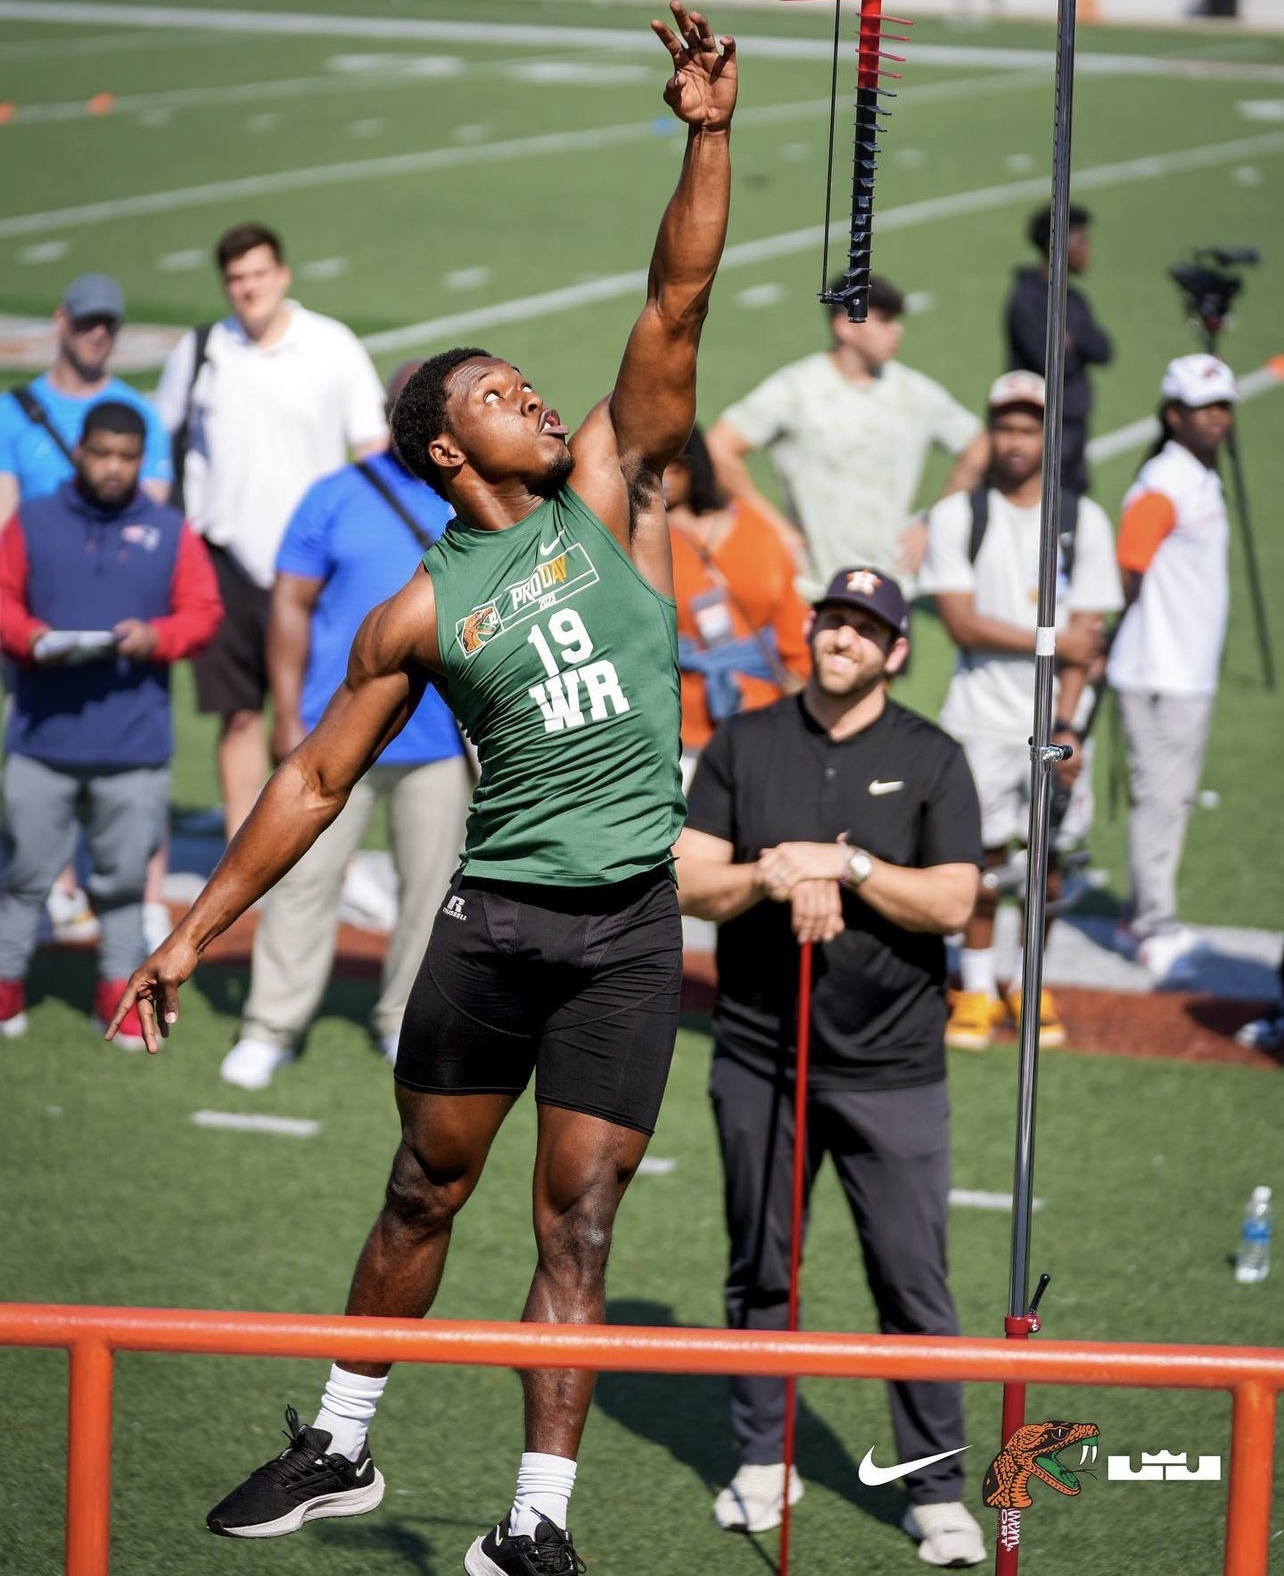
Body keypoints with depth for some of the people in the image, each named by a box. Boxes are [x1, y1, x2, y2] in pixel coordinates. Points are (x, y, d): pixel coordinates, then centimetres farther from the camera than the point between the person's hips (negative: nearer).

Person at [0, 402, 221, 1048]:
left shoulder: (170, 532, 6)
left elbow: (202, 611, 4)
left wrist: (155, 637, -14)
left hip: (134, 746, 0)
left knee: (123, 874, 6)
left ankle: (119, 992, 15)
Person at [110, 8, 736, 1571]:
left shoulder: (606, 492, 4)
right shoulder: (421, 613, 2)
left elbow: (675, 307, -4)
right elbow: (313, 781, 7)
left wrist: (707, 135, -14)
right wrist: (196, 927, 5)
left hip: (631, 928, 0)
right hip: (493, 916, 0)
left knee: (577, 1221, -2)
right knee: (424, 1193, 11)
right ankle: (338, 1447, 27)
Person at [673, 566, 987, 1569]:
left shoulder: (931, 760, 0)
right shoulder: (744, 745, 6)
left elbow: (953, 902, -9)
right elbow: (689, 884, 0)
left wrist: (845, 865, -17)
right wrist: (776, 880, -17)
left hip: (891, 1071, -2)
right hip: (759, 1058, 2)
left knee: (914, 1284, -4)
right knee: (760, 1269, 10)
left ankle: (938, 1491, 2)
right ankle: (765, 1463, 22)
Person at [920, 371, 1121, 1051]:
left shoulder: (1083, 522, 3)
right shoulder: (956, 517, 0)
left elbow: (1084, 636, -1)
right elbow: (963, 624, -7)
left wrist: (1066, 728, -9)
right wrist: (1053, 641, -10)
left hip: (1051, 720, 1)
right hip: (981, 718, -1)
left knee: (1049, 858, 2)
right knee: (982, 854, -1)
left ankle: (1028, 983, 20)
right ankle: (976, 989, 13)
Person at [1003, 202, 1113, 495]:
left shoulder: (1073, 299, 15)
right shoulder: (1026, 298, -11)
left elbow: (1103, 351, 3)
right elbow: (1049, 362, -20)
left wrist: (1074, 339, -14)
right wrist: (1081, 350, -2)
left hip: (1074, 425, 9)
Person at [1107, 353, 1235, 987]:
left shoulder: (1205, 480, 15)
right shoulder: (1163, 487, -15)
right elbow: (1129, 572, -16)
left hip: (1193, 672, 9)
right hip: (1157, 674, -9)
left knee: (1175, 795, 12)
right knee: (1158, 797, -7)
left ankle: (1141, 920, 20)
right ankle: (1156, 930, -5)